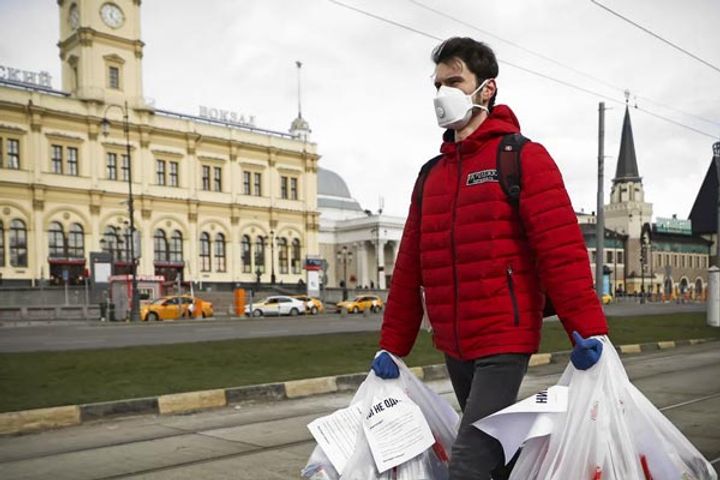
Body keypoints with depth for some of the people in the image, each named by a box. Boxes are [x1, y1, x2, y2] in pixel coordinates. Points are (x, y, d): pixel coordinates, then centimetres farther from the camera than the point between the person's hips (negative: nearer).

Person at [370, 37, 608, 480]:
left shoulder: (523, 158, -5)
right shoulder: (430, 176, 13)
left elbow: (563, 249, -15)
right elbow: (410, 267, 12)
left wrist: (587, 328, -23)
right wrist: (392, 344, 11)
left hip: (505, 343, -7)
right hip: (454, 349, 7)